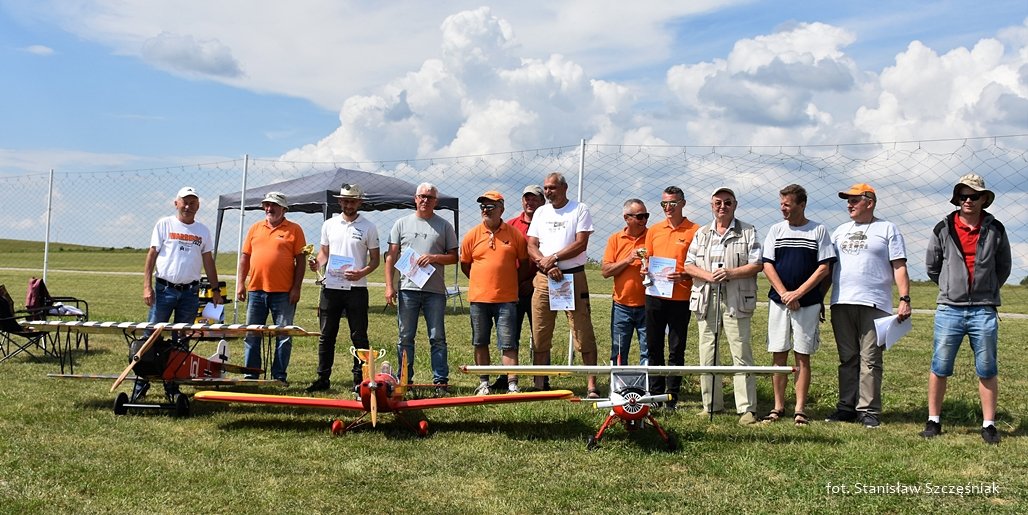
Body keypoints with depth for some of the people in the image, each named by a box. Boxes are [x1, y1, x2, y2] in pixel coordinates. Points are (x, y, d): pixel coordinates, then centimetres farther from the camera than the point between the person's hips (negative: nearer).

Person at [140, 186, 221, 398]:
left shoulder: (203, 230, 11)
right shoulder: (164, 224, 2)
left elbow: (208, 261, 16)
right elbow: (151, 255, 0)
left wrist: (215, 289, 11)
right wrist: (147, 286, -8)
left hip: (190, 292, 3)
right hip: (164, 289, -3)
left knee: (181, 341, 6)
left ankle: (172, 385, 14)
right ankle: (142, 382, 4)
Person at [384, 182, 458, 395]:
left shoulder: (444, 226, 8)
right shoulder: (402, 224, 10)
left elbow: (453, 257, 7)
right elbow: (391, 256, 8)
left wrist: (433, 257, -11)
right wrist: (389, 286, 0)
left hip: (435, 290, -1)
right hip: (407, 288, 1)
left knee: (437, 338, 1)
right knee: (405, 338, 5)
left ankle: (440, 381, 5)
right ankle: (404, 380, 13)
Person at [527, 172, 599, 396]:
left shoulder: (580, 209, 1)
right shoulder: (540, 212, 15)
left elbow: (581, 243, -9)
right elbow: (531, 246, 7)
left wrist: (554, 258, -13)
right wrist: (547, 265, -10)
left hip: (573, 277, -4)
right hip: (544, 278, 4)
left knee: (584, 334, -5)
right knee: (540, 336, 5)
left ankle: (592, 385, -2)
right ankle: (539, 384, 12)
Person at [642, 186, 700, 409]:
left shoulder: (694, 231, -2)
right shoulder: (654, 230, 12)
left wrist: (683, 276, -19)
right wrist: (645, 269, -1)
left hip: (679, 298, -4)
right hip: (654, 296, 4)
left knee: (676, 349, 1)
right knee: (653, 347, 9)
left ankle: (672, 397, 8)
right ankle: (655, 393, 18)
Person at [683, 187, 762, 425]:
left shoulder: (748, 232, 7)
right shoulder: (702, 234, 17)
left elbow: (757, 264, -1)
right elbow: (689, 265, 11)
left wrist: (731, 273, -14)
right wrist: (708, 275, -8)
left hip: (736, 300, -4)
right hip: (706, 300, 4)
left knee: (741, 353, -6)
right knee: (707, 353, 5)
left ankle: (747, 408, -2)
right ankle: (711, 404, 14)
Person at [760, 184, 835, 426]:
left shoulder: (819, 231, 2)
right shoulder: (776, 230, 9)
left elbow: (824, 268, -2)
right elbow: (767, 265, 4)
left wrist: (798, 293, -11)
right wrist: (784, 294, -9)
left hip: (808, 303, -2)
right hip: (778, 301, 2)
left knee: (803, 356, 0)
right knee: (778, 355, 3)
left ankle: (800, 409, 5)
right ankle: (778, 407, 11)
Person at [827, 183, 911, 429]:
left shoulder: (887, 229, 6)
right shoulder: (841, 231, 20)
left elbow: (899, 268, 1)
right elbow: (827, 266, 20)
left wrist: (905, 299, -9)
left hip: (874, 305, -5)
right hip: (841, 304, 5)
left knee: (870, 359, -5)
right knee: (847, 359, 8)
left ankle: (868, 410, -2)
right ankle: (847, 407, 12)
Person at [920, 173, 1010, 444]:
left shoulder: (995, 230, 4)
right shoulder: (943, 230, 3)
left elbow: (1003, 268, 15)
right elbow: (932, 267, 14)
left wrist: (987, 291, 11)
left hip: (984, 310, 0)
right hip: (949, 309, 0)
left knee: (987, 370, 4)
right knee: (940, 368, 2)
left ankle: (989, 425, 12)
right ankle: (933, 421, 13)